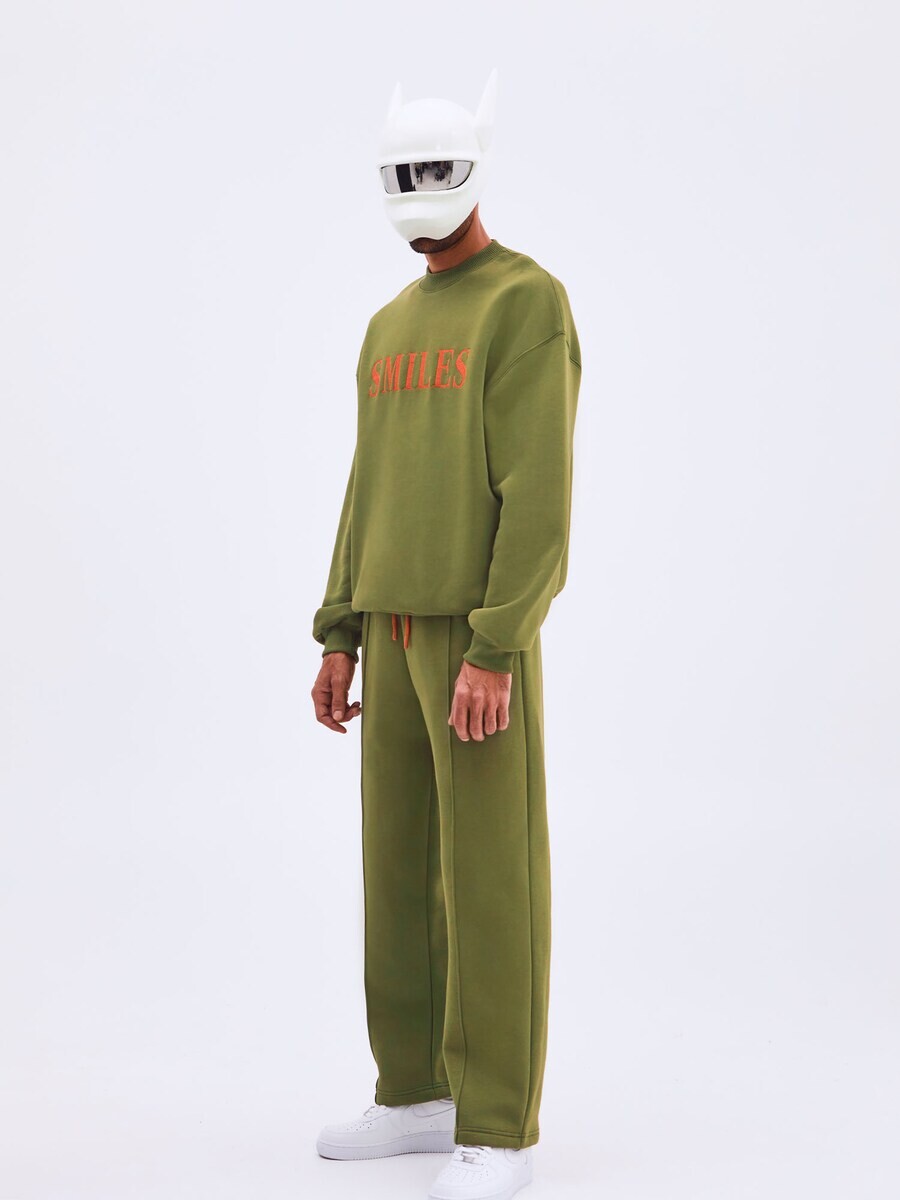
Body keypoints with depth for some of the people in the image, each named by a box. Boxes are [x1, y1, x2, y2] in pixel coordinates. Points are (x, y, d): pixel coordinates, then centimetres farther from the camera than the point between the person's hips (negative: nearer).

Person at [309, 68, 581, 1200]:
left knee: (489, 878, -5)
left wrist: (494, 657, -23)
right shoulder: (391, 328, 18)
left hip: (484, 634, -8)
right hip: (400, 630, 8)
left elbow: (541, 498, -17)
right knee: (400, 863, 11)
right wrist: (338, 641, 12)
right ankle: (418, 1095, 23)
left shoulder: (532, 306, -10)